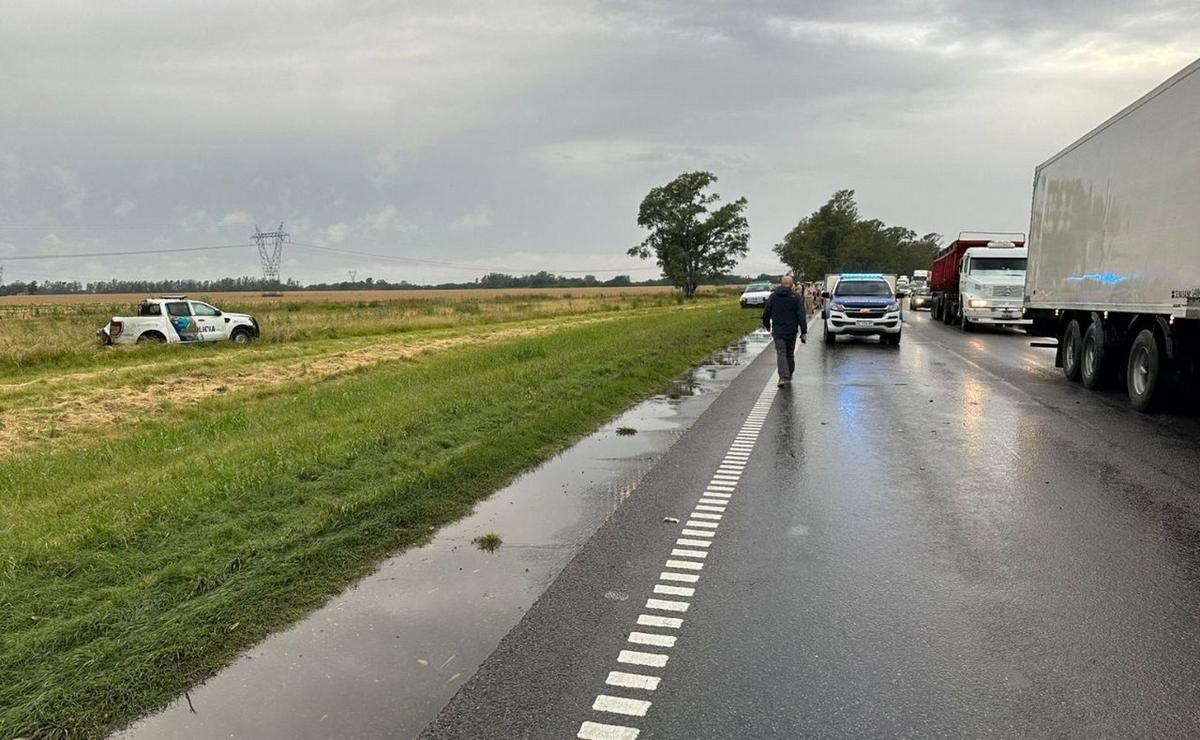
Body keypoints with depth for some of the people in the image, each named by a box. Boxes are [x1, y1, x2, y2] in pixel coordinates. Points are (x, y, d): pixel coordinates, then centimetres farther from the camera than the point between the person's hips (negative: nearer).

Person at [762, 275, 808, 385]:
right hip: (791, 331, 0)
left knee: (780, 353, -3)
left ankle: (783, 377, -19)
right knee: (790, 353, 15)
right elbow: (801, 316, -7)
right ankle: (789, 375, 29)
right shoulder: (796, 298, -4)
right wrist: (804, 332, -5)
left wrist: (766, 324, 25)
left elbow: (766, 312, 7)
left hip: (778, 331, 0)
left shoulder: (772, 296, 0)